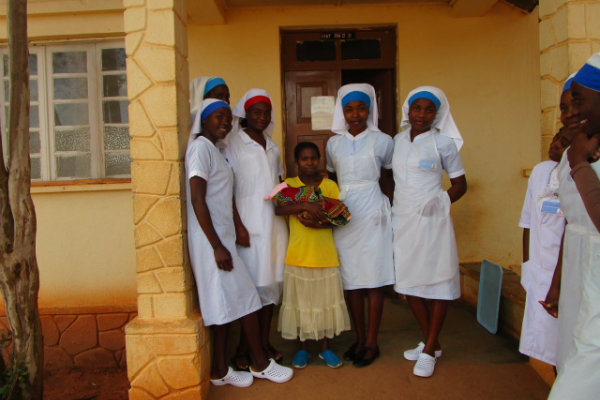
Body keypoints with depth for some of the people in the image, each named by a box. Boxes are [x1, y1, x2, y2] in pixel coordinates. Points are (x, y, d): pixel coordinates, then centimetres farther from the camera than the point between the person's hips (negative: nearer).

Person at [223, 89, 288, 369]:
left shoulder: (272, 147, 17)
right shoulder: (234, 144, -3)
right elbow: (227, 189, -10)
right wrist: (238, 225, -16)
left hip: (274, 221, 6)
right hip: (249, 222, -6)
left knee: (271, 281, 9)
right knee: (249, 284, -3)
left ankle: (265, 342, 21)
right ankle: (243, 348, 10)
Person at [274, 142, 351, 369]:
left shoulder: (330, 185, 4)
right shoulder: (288, 185, 2)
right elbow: (278, 209, -15)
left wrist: (318, 222, -19)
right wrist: (305, 205, -28)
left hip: (326, 255, 1)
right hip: (298, 255, 0)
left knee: (327, 300, 8)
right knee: (300, 301, 8)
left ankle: (325, 348, 25)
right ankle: (303, 348, 25)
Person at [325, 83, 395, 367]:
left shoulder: (382, 141, 0)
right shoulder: (334, 143, 9)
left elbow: (388, 178, 7)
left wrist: (389, 208, -2)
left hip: (372, 213, -3)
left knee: (372, 279, 1)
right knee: (350, 279, 8)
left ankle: (372, 342, 15)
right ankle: (359, 338, 23)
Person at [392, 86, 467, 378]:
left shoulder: (443, 142, -3)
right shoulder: (397, 141, 10)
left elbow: (460, 184, 1)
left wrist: (439, 201, -12)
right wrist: (388, 206, 5)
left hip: (431, 221, -5)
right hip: (401, 220, 5)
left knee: (437, 283, 2)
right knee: (408, 284, 12)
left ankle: (429, 351, 16)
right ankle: (430, 343, 30)